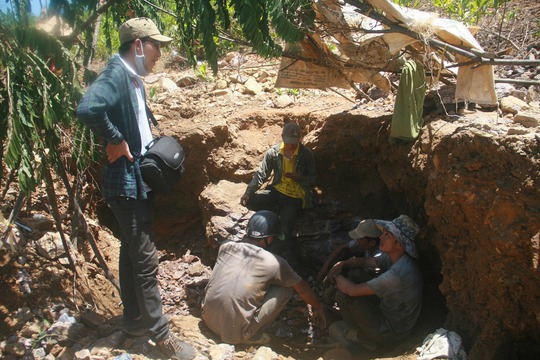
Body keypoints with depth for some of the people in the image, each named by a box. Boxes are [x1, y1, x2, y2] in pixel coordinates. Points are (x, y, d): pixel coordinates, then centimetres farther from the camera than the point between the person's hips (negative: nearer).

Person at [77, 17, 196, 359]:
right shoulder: (115, 74, -17)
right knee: (145, 260, -1)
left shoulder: (134, 79, 12)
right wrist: (115, 140, -25)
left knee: (132, 252, 19)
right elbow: (88, 109, -37)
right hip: (127, 182, -10)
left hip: (140, 180, 10)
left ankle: (133, 319, 34)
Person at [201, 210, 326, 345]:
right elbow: (302, 289, 9)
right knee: (285, 289, 5)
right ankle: (252, 336, 5)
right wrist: (318, 308, 27)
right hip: (237, 332, -5)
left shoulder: (226, 246, 1)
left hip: (208, 320, 5)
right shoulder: (274, 263, -9)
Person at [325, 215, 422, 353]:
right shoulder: (395, 257, -6)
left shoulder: (398, 274, -35)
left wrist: (336, 276, -11)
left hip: (390, 333, -9)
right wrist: (341, 264, -7)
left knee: (343, 294, -17)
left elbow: (352, 290, -30)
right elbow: (365, 261, 9)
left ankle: (365, 338, 9)